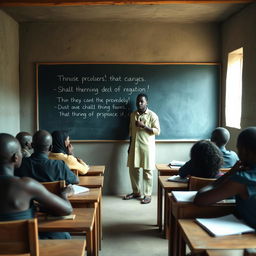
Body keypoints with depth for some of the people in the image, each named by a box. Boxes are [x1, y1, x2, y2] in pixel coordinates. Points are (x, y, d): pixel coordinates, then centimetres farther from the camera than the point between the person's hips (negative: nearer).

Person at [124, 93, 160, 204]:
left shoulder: (152, 115, -7)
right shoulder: (133, 115, 10)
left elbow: (157, 131, -12)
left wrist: (143, 125, -21)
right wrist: (130, 146, 12)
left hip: (147, 147, -5)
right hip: (134, 146, 5)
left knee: (147, 171, 0)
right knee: (133, 169, 9)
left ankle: (148, 195, 10)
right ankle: (136, 192, 25)